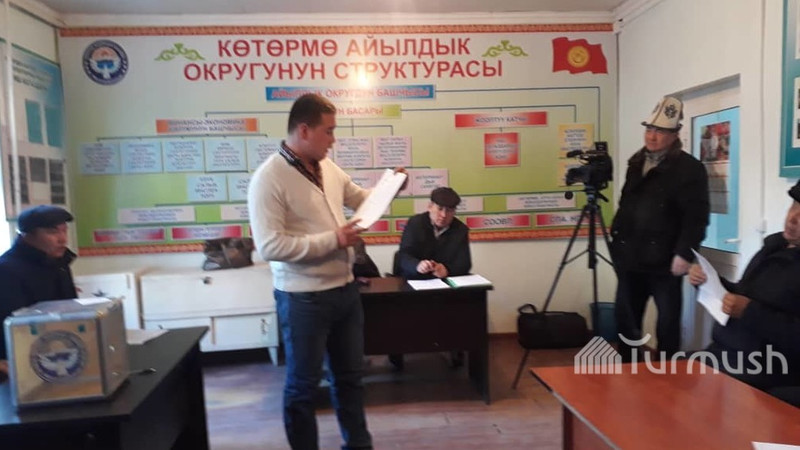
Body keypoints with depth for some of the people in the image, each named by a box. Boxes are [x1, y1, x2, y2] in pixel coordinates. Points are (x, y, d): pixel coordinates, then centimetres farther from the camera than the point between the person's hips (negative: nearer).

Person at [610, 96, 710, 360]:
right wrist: (616, 238, 15)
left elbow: (696, 217, -15)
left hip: (664, 260, -6)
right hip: (631, 257, 7)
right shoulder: (636, 163, 14)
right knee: (625, 318, 13)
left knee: (667, 323, 5)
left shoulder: (689, 168, -8)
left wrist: (685, 254, -21)